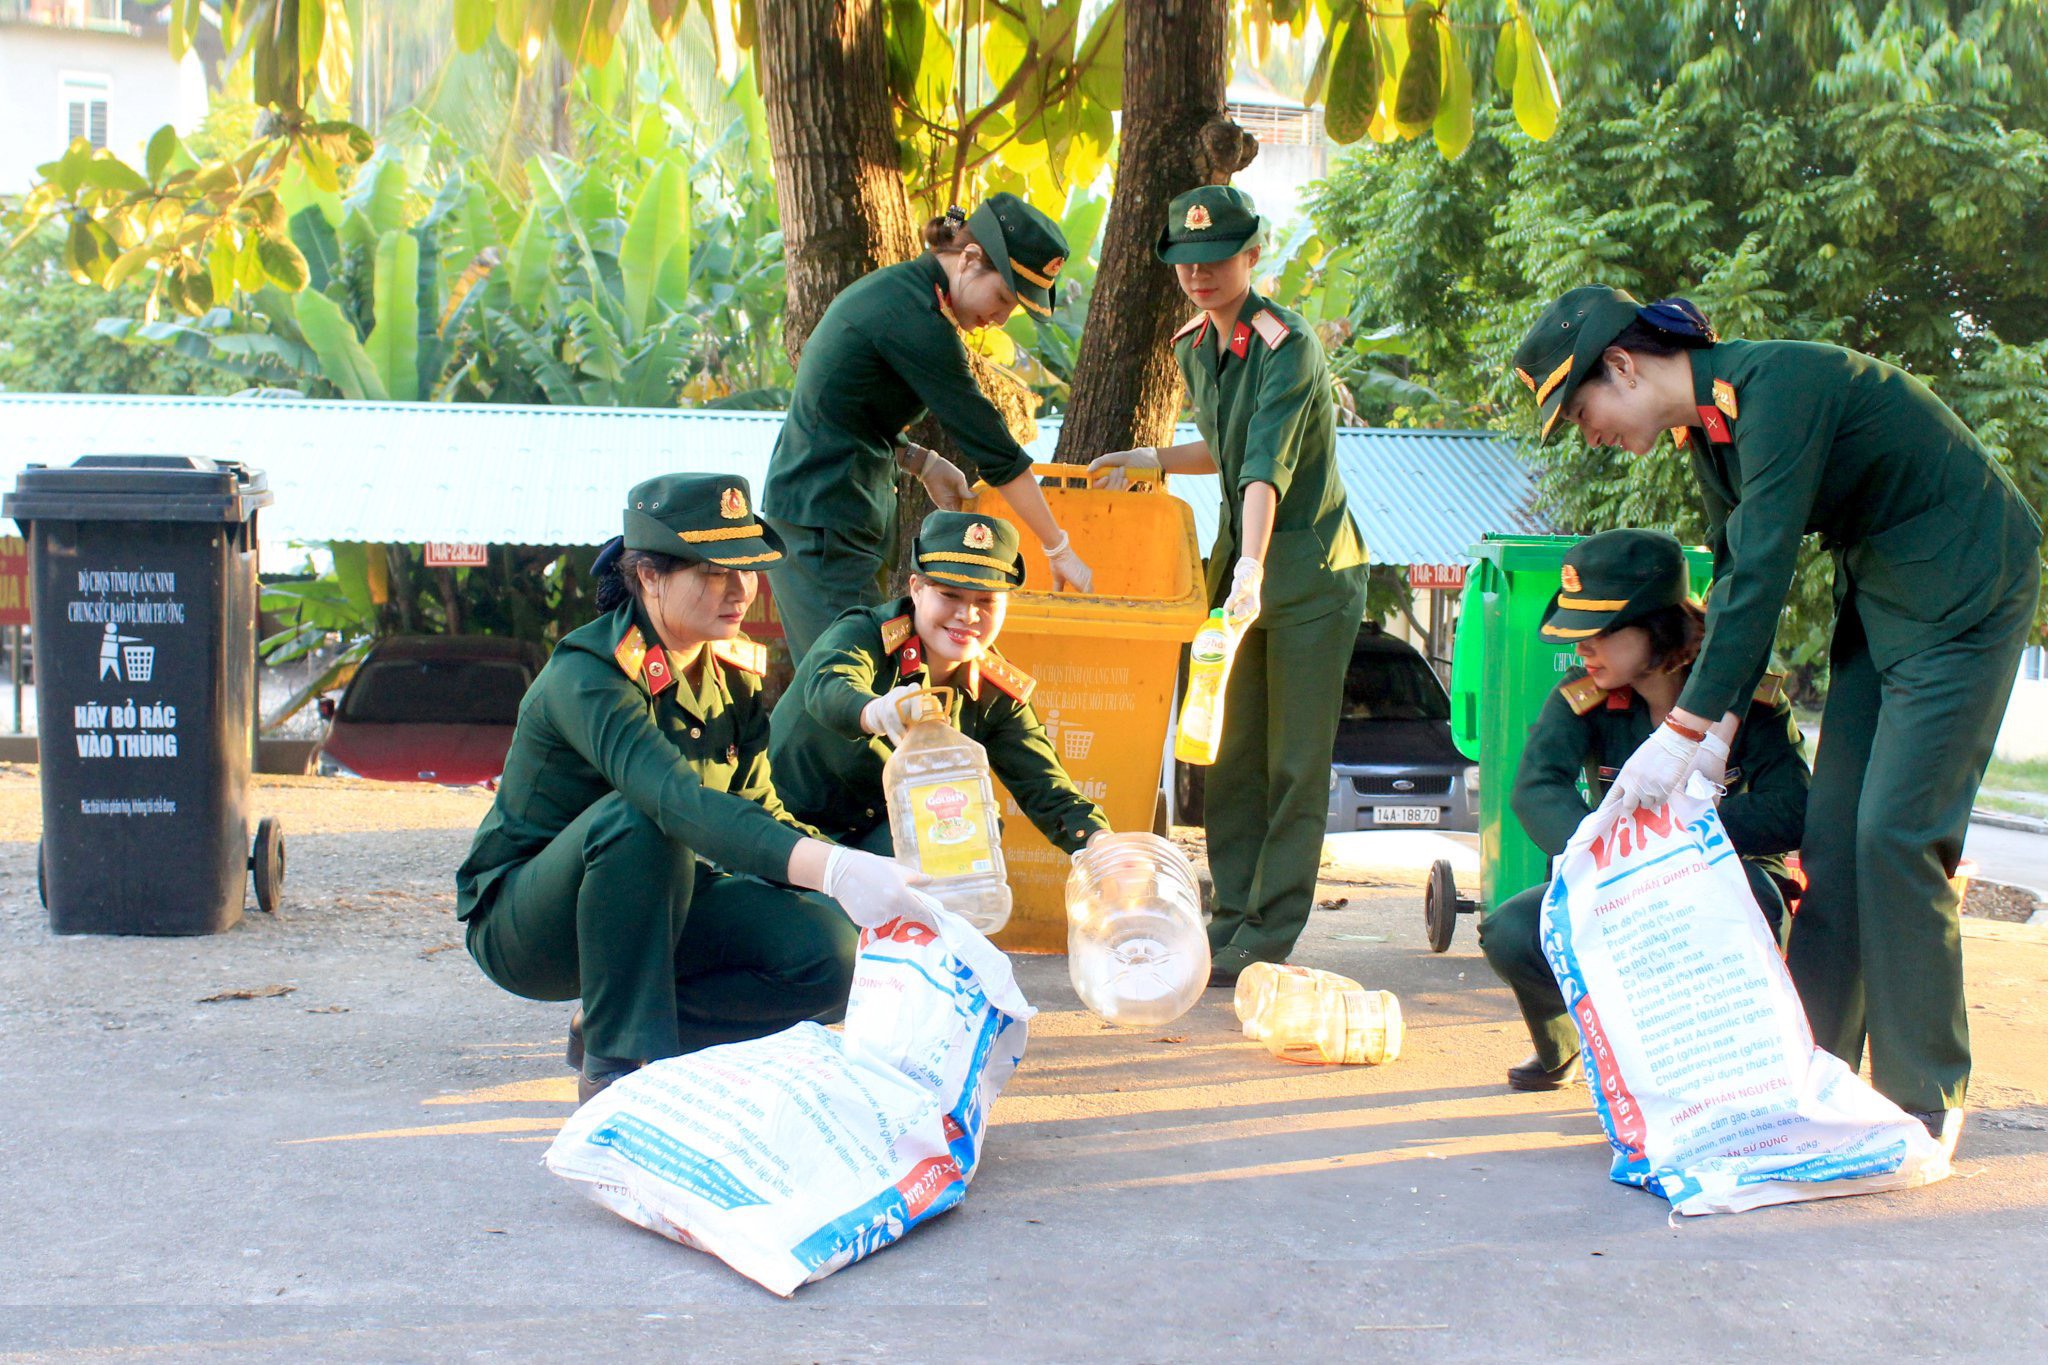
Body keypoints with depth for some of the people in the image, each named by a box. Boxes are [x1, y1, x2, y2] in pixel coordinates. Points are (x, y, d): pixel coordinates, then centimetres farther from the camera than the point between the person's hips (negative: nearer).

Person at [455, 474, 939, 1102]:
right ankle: (616, 1062, -23)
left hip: (654, 907, 7)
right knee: (638, 821, -37)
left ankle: (607, 1029, 0)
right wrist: (833, 868, -57)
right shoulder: (587, 676, -26)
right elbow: (679, 800, -43)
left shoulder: (735, 670, -1)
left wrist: (873, 882, -19)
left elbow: (760, 812, 0)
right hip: (522, 924, -6)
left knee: (831, 950, -17)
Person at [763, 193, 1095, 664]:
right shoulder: (915, 317, -18)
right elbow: (991, 445, -15)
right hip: (824, 522, -10)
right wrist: (1058, 548, -8)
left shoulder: (891, 287, 12)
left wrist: (918, 461, 9)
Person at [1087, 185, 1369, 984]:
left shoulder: (1287, 347, -18)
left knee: (1295, 762, -2)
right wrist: (1148, 463, 18)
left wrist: (1253, 567, -42)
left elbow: (1267, 468, -32)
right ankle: (1231, 917, 17)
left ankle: (1268, 937, 4)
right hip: (1239, 561, 8)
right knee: (1231, 754, 8)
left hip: (1310, 567, -7)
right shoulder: (1192, 345, 7)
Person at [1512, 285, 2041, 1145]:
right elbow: (1735, 577, 10)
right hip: (1878, 591, 9)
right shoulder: (1708, 426, 5)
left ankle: (1924, 1100, -1)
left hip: (1960, 593, -9)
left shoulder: (1774, 384, -24)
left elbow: (1765, 570, -29)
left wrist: (1685, 729, -29)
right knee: (1833, 834, 4)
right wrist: (1714, 728, 1)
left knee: (1895, 834, -12)